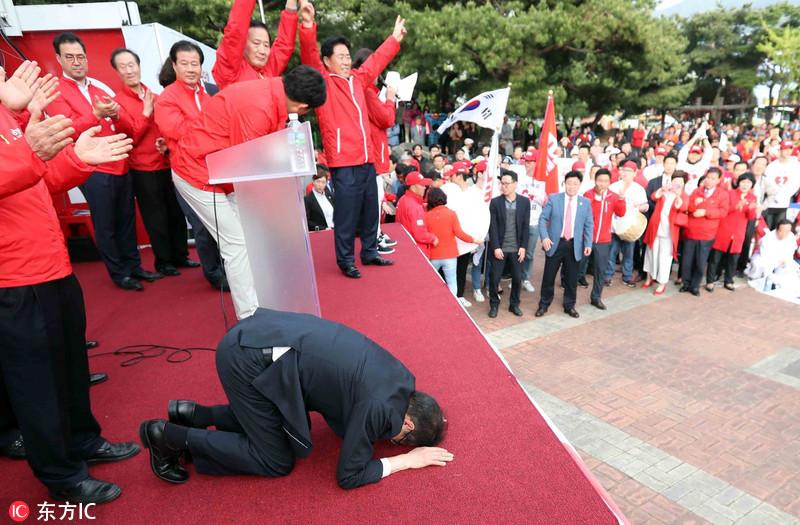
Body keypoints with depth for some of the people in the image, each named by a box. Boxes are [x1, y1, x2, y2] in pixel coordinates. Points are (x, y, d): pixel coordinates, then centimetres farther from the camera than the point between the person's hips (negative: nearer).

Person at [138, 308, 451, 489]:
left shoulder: (399, 379, 10)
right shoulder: (379, 407, -14)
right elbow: (349, 475, -3)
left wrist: (422, 415, 18)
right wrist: (408, 459, 5)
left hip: (261, 334, 9)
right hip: (248, 359, -9)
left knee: (280, 422, 23)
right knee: (277, 460, 6)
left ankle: (194, 414, 23)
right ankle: (169, 437, 11)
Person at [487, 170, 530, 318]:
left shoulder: (524, 202, 2)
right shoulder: (495, 202, -3)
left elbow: (525, 227, 2)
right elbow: (493, 227, -5)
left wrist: (523, 247, -4)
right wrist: (496, 247, -11)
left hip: (517, 249, 1)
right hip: (499, 248, -1)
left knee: (517, 278, 8)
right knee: (494, 278, 2)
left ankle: (514, 304, 27)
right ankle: (494, 305, 21)